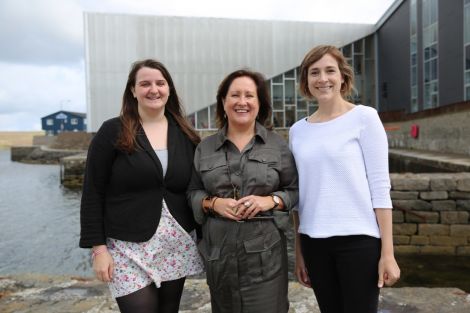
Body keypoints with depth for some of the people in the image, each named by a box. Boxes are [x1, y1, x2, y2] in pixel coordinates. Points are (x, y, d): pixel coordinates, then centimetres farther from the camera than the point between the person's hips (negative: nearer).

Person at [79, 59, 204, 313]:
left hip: (178, 246, 4)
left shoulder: (185, 135, 5)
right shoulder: (112, 132, -5)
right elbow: (93, 194, -5)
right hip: (129, 248, -3)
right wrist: (98, 248, -9)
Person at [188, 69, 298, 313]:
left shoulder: (278, 145, 4)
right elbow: (192, 193, 9)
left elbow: (294, 190, 5)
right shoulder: (205, 148, 7)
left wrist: (270, 200, -13)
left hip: (265, 252, -1)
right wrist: (212, 203, -10)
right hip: (219, 253, 2)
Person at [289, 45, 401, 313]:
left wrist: (387, 252, -9)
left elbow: (380, 187, -6)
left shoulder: (364, 117, -3)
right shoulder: (298, 130, 6)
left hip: (358, 239, -3)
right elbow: (298, 194, 10)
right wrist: (299, 251, 11)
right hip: (314, 241, 4)